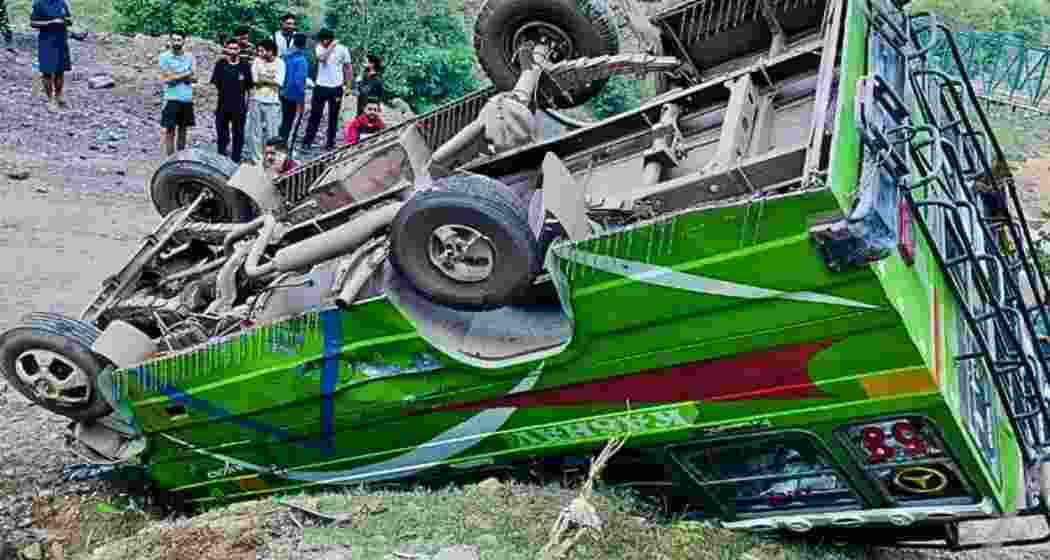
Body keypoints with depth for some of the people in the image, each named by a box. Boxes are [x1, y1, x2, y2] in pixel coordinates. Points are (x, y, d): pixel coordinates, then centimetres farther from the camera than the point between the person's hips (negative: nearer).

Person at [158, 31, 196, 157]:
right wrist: (185, 74, -9)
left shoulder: (190, 56, 7)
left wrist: (174, 76, -11)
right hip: (172, 99, -4)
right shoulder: (165, 57, -4)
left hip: (187, 99, 4)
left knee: (183, 130, 12)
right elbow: (166, 78, -12)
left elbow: (191, 77, 1)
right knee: (170, 131, -5)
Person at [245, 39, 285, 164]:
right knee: (255, 131, 5)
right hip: (256, 100, 1)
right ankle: (255, 158, 15)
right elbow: (255, 79, -6)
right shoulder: (257, 61, 3)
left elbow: (279, 82, -11)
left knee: (271, 131, 2)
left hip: (272, 102, -1)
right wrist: (270, 77, -10)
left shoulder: (279, 63, -1)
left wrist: (263, 77, -9)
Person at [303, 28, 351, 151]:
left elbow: (348, 68, 3)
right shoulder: (320, 47, -2)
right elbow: (321, 58, -23)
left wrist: (347, 84, 0)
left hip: (336, 87, 0)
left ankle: (330, 142, 19)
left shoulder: (342, 50, -4)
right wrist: (331, 46, -23)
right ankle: (307, 141, 8)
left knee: (333, 117, 9)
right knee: (315, 114, 2)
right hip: (321, 86, 0)